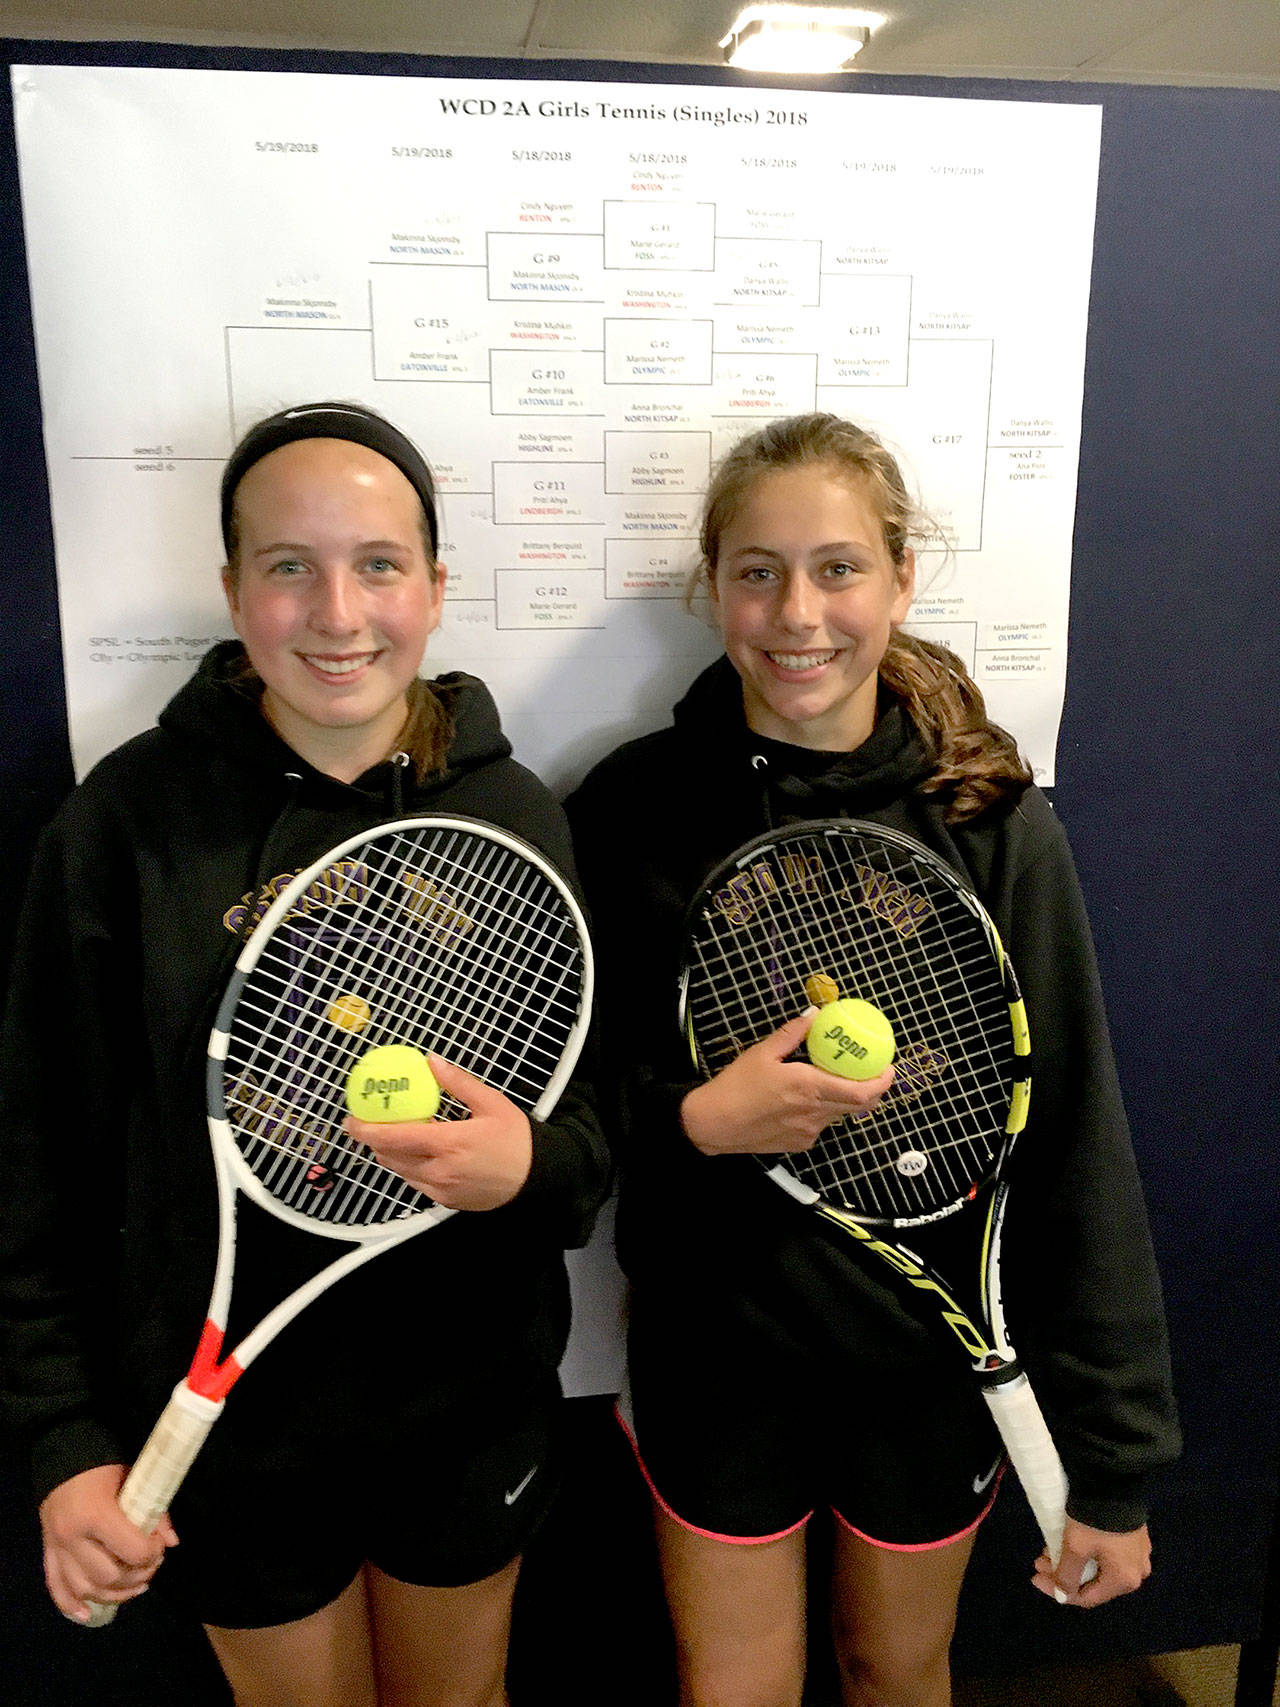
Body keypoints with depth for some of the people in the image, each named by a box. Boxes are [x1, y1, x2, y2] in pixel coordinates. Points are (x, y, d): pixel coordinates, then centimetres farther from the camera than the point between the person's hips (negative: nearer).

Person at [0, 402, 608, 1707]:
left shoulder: (516, 815, -8)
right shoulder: (127, 817, -13)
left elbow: (596, 1125, -3)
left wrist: (535, 1163, -24)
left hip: (474, 1401, 2)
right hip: (223, 1419, -1)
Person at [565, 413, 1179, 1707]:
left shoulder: (994, 821, -12)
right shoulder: (631, 810, -11)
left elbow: (1073, 1147, -9)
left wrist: (1108, 1457, -7)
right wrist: (688, 1117, -24)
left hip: (936, 1351, 1)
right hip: (717, 1343, 0)